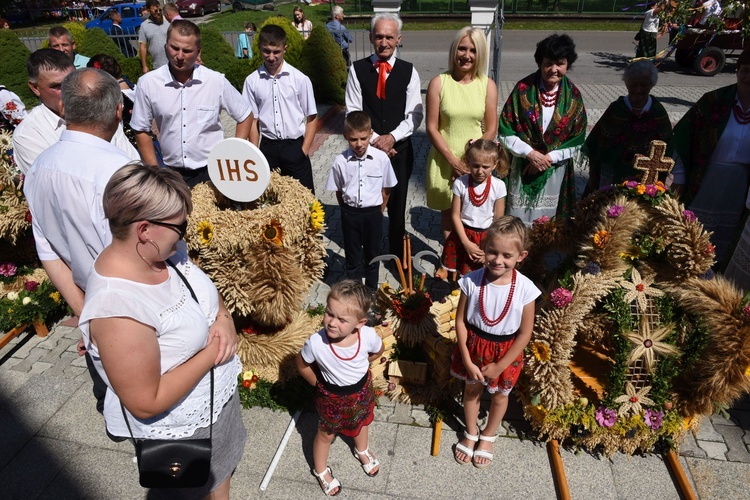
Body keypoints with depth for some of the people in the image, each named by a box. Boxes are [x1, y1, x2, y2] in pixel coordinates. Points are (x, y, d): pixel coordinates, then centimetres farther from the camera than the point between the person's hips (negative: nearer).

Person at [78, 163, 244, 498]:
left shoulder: (166, 251, -13)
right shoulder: (116, 307, -35)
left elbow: (207, 292, 6)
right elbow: (146, 403, -29)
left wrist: (224, 318, -15)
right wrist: (212, 352, -25)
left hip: (219, 394, 7)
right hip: (180, 432, -7)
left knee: (221, 473, 31)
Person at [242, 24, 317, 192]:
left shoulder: (300, 79, -5)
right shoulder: (252, 80, 0)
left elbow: (312, 118, 0)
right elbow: (253, 120, 6)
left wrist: (304, 150, -5)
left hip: (294, 145, -1)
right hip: (268, 148, 2)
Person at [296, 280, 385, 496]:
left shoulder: (368, 336, -34)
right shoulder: (316, 343, -38)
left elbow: (378, 351, -7)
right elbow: (302, 364, -14)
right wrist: (320, 384, -5)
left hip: (362, 390, 3)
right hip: (331, 396, -2)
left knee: (361, 423, 33)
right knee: (325, 435, 24)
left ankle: (362, 451, 67)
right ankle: (321, 471, 55)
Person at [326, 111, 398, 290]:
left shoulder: (381, 158, -12)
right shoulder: (340, 161, -11)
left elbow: (386, 189, -1)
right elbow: (338, 191, 1)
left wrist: (378, 212, 3)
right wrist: (348, 212, 3)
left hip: (373, 213, 0)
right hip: (350, 214, 0)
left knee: (372, 255, 16)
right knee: (353, 256, 13)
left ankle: (372, 291, 34)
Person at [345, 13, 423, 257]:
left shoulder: (409, 71, 1)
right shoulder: (357, 69, -1)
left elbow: (415, 115, -3)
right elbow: (352, 112, -3)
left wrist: (392, 137, -16)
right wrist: (374, 139, -12)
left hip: (399, 149, 1)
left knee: (397, 206, 10)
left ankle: (398, 255, 26)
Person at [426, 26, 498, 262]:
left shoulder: (487, 86, -1)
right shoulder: (439, 83, -6)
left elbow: (491, 130, 0)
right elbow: (432, 128, -7)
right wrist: (454, 160, -13)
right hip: (445, 161, -1)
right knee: (448, 213, 12)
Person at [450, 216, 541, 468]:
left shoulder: (525, 289, -24)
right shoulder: (472, 281, -22)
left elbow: (525, 333, -14)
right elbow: (460, 321, -11)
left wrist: (499, 366, -11)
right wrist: (467, 361, -11)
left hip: (505, 351, 0)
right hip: (474, 345, 1)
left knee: (499, 395, 22)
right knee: (472, 389, 22)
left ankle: (487, 437, 51)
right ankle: (471, 433, 50)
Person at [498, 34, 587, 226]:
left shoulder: (573, 95, -2)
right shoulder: (523, 89, -9)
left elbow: (577, 139, 0)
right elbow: (505, 131, -9)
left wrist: (549, 157, -11)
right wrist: (530, 153, -17)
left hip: (555, 169, 2)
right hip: (522, 166, -2)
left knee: (546, 219, 11)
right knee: (517, 219, 6)